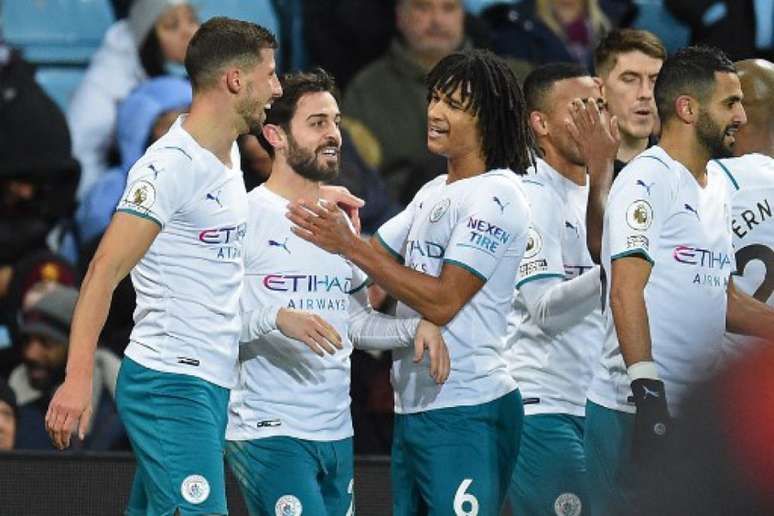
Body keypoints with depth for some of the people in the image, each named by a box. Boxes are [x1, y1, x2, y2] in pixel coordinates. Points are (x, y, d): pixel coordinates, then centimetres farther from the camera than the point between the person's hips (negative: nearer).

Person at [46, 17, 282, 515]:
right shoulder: (171, 166, -14)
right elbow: (106, 270, -18)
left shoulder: (230, 156, 15)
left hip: (211, 384, 9)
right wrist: (78, 377, -26)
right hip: (170, 382, -9)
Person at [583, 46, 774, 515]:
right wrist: (647, 386, -23)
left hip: (698, 412, 9)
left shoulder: (717, 189, 18)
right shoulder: (647, 179, -9)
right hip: (634, 409, -9)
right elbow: (626, 292, -17)